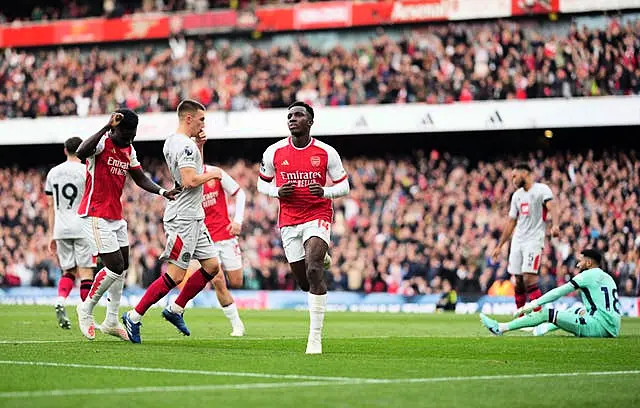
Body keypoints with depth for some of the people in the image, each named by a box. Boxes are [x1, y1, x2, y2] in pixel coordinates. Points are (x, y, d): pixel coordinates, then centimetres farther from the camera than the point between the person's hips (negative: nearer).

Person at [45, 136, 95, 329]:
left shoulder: (53, 173, 11)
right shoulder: (86, 171, -4)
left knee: (69, 271, 14)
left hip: (61, 229, 4)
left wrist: (52, 236, 18)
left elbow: (51, 207, 14)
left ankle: (60, 301, -10)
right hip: (82, 228, -4)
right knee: (86, 272, -1)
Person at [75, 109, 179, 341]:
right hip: (96, 216, -9)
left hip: (116, 217, 9)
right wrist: (107, 127, -40)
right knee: (115, 267, -12)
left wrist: (162, 192, 1)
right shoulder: (102, 142, -15)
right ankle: (86, 310, 7)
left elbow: (140, 178, 18)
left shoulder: (129, 151, 10)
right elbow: (81, 153, -36)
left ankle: (111, 321, 19)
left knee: (123, 267, 10)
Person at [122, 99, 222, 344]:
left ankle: (175, 310, 17)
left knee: (211, 266, 11)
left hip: (193, 216, 10)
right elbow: (189, 180, -26)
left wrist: (198, 146, 16)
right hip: (183, 218, -10)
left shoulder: (171, 142, 14)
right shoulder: (185, 145, -16)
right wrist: (212, 174, -10)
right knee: (175, 275, -9)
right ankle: (134, 317, -2)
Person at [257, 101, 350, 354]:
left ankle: (315, 338, -22)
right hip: (289, 221, 3)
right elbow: (262, 183, 13)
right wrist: (277, 192, -9)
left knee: (313, 269, -23)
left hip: (318, 216, -3)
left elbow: (343, 186, 4)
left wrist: (325, 191, -17)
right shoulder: (274, 152, 1)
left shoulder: (326, 153, -4)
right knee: (304, 280, 3)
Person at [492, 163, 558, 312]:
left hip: (534, 240, -7)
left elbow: (551, 207, -22)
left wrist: (554, 225, -42)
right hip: (517, 241, 7)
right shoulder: (517, 195, 18)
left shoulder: (541, 189, -4)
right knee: (518, 281, 5)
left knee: (529, 279, -17)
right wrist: (499, 246, 22)